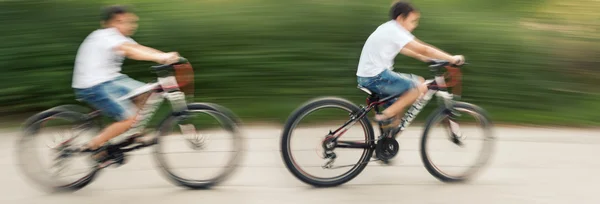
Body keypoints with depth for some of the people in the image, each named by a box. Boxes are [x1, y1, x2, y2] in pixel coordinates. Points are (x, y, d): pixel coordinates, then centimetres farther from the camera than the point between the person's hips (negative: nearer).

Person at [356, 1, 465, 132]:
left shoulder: (389, 29, 15)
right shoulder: (394, 31, -14)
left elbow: (401, 49, 32)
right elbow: (423, 49, -16)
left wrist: (423, 57, 24)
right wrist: (452, 59, -12)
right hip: (375, 78, -10)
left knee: (419, 81, 14)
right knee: (420, 87, -14)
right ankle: (386, 116, -11)